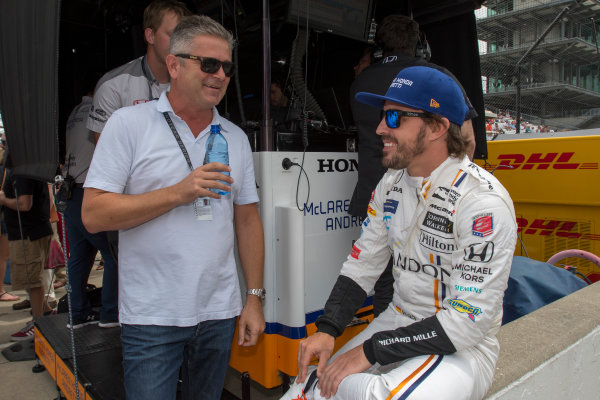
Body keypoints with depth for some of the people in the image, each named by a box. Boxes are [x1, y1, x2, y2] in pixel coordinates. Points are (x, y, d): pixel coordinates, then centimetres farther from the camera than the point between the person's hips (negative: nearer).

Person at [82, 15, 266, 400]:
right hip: (151, 317, -3)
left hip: (219, 312, 4)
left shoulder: (236, 137, 7)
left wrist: (255, 297, 5)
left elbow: (248, 220, 8)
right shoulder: (129, 123, -5)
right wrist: (178, 193, -18)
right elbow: (93, 215, -10)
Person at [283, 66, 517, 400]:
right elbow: (363, 265, 5)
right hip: (398, 324, 6)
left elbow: (469, 319, -22)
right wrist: (327, 330, -9)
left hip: (462, 347, -5)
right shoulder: (392, 183, 1)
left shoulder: (484, 201, -21)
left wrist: (370, 352, -22)